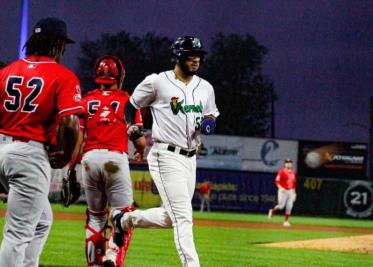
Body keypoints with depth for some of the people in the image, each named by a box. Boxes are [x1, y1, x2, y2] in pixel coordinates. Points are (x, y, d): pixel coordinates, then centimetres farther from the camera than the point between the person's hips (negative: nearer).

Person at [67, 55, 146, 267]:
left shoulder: (85, 100, 11)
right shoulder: (127, 101, 5)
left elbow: (77, 137, 4)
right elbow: (139, 139, 3)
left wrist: (71, 169, 7)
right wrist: (141, 152, 26)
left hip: (89, 158, 3)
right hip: (115, 158, -3)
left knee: (95, 215, 16)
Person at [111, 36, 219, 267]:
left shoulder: (205, 88, 10)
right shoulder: (157, 82, -6)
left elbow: (212, 116, 21)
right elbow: (131, 105, 5)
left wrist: (209, 123, -3)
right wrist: (131, 126, -14)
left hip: (190, 159, 7)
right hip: (166, 157, -7)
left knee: (170, 217, 13)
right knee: (183, 216, -13)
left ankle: (125, 220, 36)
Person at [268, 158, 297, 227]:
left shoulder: (293, 173, 12)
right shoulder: (282, 172, -8)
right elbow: (277, 181, -13)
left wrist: (294, 192, 19)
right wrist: (280, 187, -29)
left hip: (290, 191, 6)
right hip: (283, 191, -6)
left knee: (289, 207, -1)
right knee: (281, 205, -10)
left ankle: (286, 221, 6)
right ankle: (272, 211, 20)